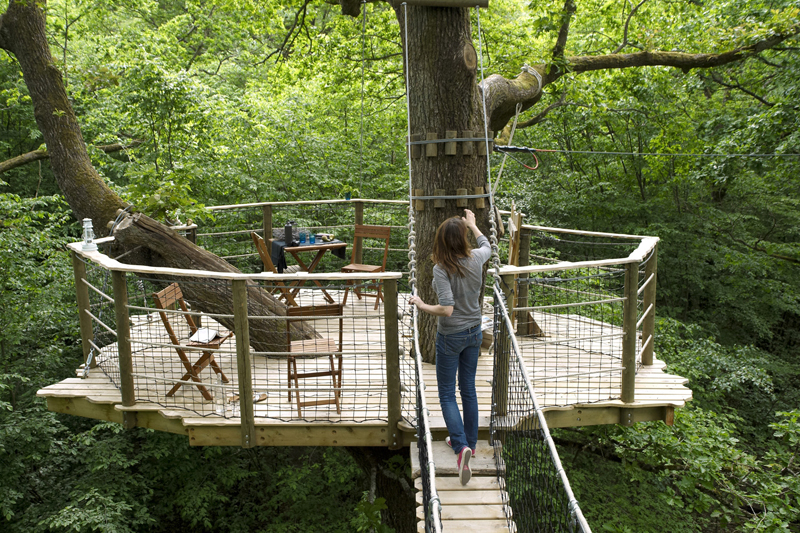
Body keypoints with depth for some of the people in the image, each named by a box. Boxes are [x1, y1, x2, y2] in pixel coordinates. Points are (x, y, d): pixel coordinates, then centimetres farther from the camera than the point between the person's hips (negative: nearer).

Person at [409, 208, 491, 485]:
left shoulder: (441, 269, -24)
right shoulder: (476, 258, -7)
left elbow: (446, 309, -28)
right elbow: (487, 245, 18)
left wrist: (422, 305, -12)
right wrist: (472, 224, 32)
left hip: (450, 336, -5)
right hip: (474, 333, 5)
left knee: (447, 394, 7)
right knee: (469, 390, 19)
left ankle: (461, 446, -10)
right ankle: (469, 442, 33)